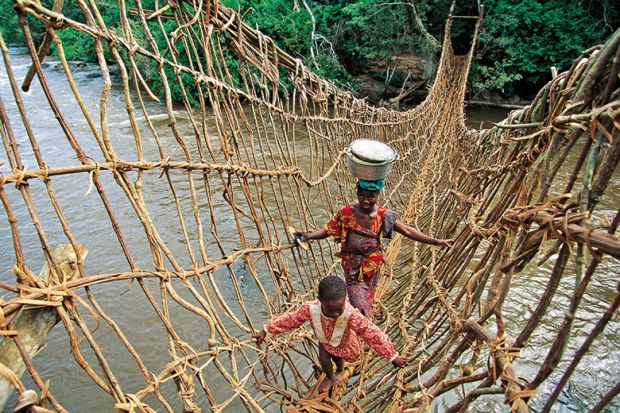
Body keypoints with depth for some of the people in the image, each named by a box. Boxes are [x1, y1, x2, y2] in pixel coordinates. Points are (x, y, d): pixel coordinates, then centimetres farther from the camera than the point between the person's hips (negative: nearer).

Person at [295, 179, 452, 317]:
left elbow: (407, 231, -8)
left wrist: (436, 241, -9)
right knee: (358, 304, 1)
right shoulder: (347, 212, -18)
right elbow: (328, 230, -15)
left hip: (373, 266, 2)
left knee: (368, 300, 23)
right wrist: (308, 236, -32)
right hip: (353, 266, -2)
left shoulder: (383, 215, -14)